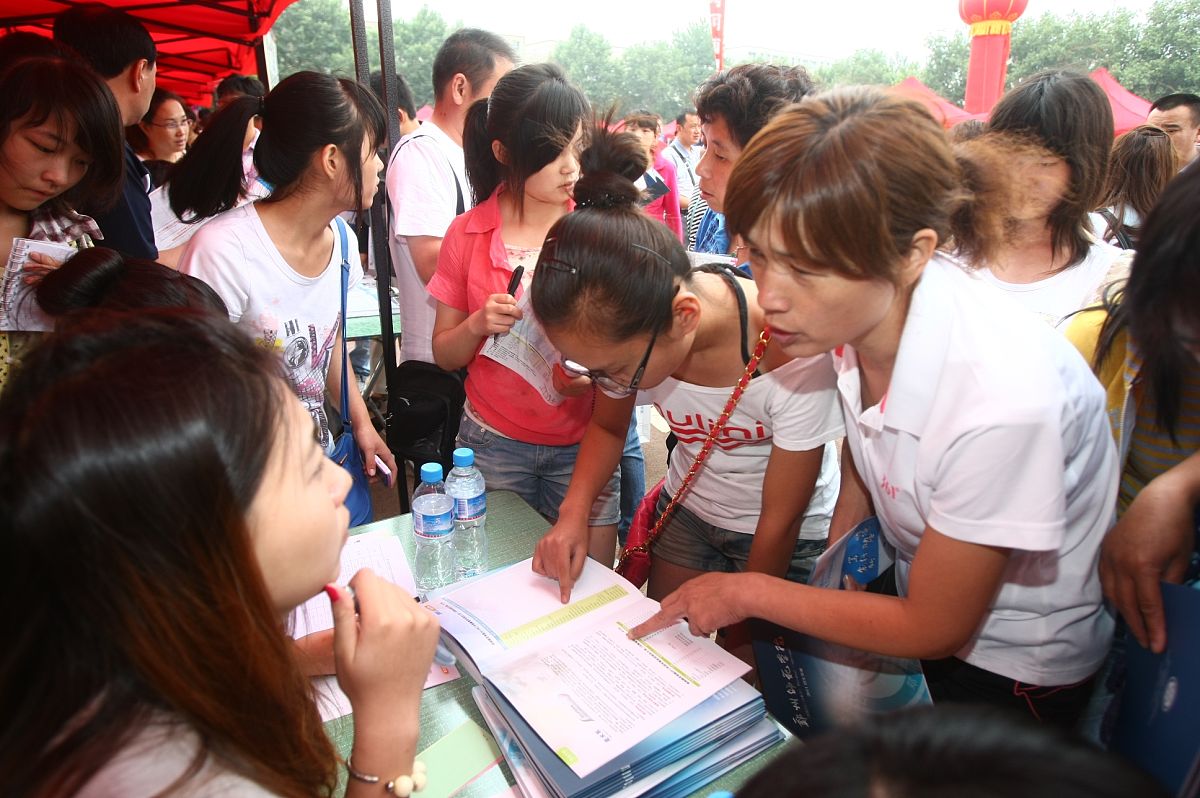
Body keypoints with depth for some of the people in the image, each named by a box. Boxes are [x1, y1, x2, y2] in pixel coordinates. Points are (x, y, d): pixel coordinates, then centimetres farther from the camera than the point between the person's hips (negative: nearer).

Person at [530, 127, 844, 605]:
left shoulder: (788, 351, -34)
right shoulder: (629, 333, -21)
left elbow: (780, 521, -21)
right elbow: (607, 426, 1)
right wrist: (575, 509, -16)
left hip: (789, 537, -3)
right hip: (687, 509, 4)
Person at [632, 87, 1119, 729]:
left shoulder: (1002, 401, -36)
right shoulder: (860, 312, -18)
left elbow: (934, 627, -21)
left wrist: (750, 592, -14)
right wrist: (833, 572, 0)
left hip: (1013, 674, -5)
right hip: (922, 591, 5)